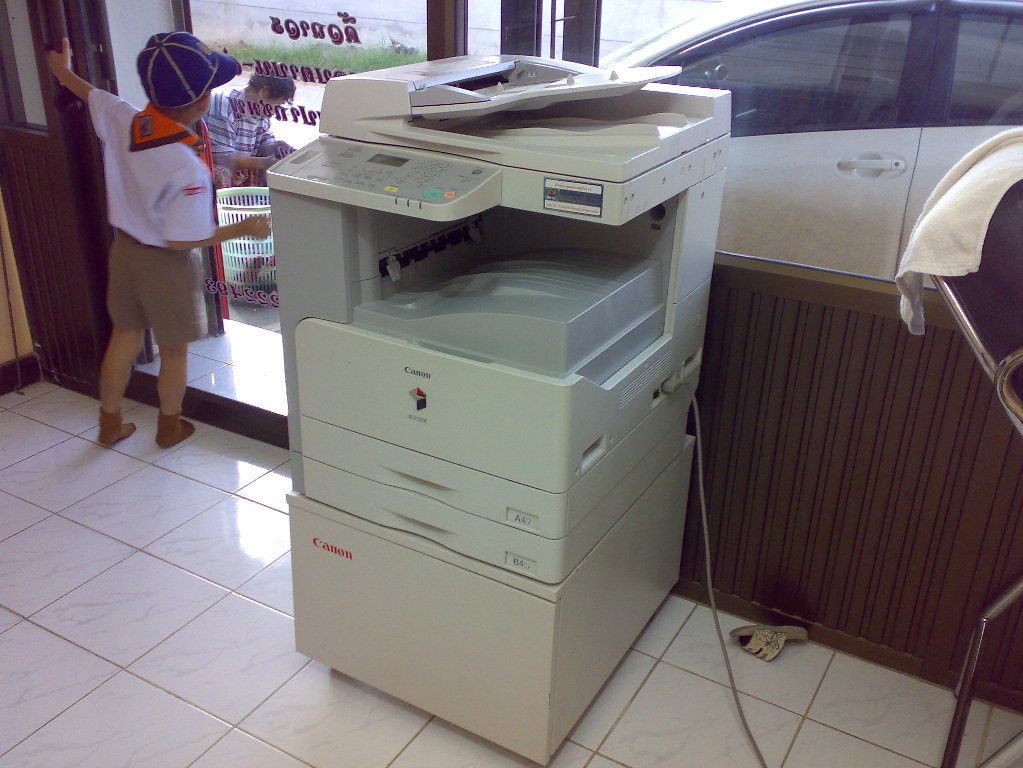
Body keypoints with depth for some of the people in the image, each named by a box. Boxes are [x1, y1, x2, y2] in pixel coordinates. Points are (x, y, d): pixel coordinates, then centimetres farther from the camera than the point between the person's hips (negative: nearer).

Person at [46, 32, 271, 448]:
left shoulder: (121, 120, -12)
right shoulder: (188, 168, -31)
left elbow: (91, 94, 11)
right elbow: (181, 240, -27)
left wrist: (62, 70, 32)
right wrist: (242, 229, -17)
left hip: (124, 249, 7)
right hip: (167, 264, -6)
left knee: (124, 336, 22)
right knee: (174, 351, 15)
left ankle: (110, 424, 36)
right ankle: (170, 427, 33)